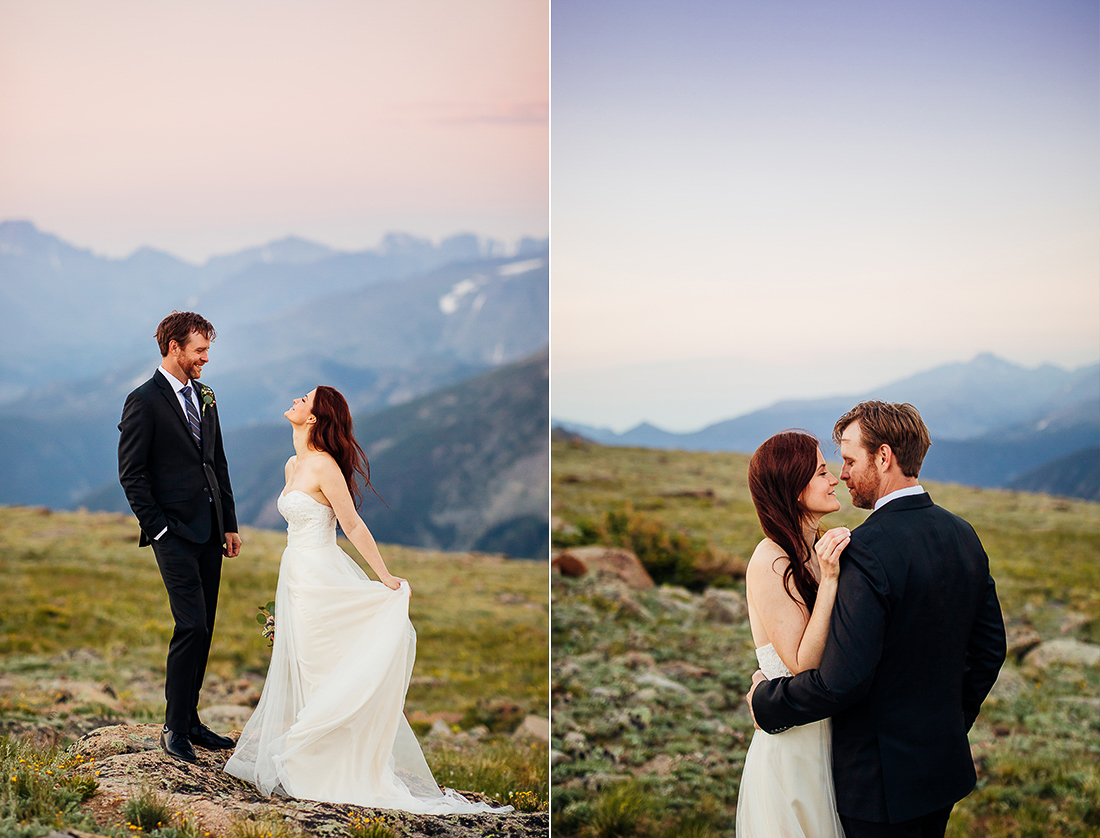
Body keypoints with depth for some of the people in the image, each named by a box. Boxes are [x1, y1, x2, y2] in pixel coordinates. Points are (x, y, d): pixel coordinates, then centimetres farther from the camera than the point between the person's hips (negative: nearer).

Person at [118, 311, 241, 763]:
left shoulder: (204, 397, 15)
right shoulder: (144, 401, -7)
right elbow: (131, 474, -8)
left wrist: (230, 523, 15)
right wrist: (158, 528, -12)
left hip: (210, 530, 7)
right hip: (175, 532, -7)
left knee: (203, 629, 9)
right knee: (191, 625, -11)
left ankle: (190, 721, 18)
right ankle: (175, 729, -1)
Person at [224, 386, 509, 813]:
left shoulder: (323, 465, -16)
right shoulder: (293, 465, 11)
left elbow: (353, 526, -15)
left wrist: (386, 578, -12)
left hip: (321, 580, -8)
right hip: (297, 577, 8)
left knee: (321, 677, -1)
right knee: (297, 674, 13)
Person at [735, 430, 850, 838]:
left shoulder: (816, 552, 5)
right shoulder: (771, 563, -19)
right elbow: (803, 665, -22)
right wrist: (829, 581, -25)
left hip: (829, 738, 8)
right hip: (792, 750, -8)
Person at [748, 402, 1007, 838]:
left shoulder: (869, 548, -23)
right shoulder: (962, 534, 2)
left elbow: (843, 680, -26)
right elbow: (990, 648, 11)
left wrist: (765, 701, -11)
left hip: (883, 775, -8)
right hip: (945, 764, 8)